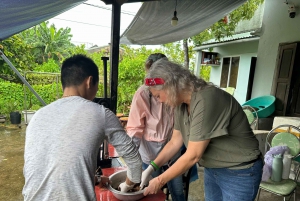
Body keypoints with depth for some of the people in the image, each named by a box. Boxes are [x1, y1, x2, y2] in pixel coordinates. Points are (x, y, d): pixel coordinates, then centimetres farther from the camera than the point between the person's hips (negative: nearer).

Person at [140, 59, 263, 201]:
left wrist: (160, 181, -16)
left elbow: (193, 156, -27)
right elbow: (174, 142, 2)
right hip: (212, 170, 7)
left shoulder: (205, 101, -31)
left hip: (238, 173, -6)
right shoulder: (181, 103, -4)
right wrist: (150, 169, -4)